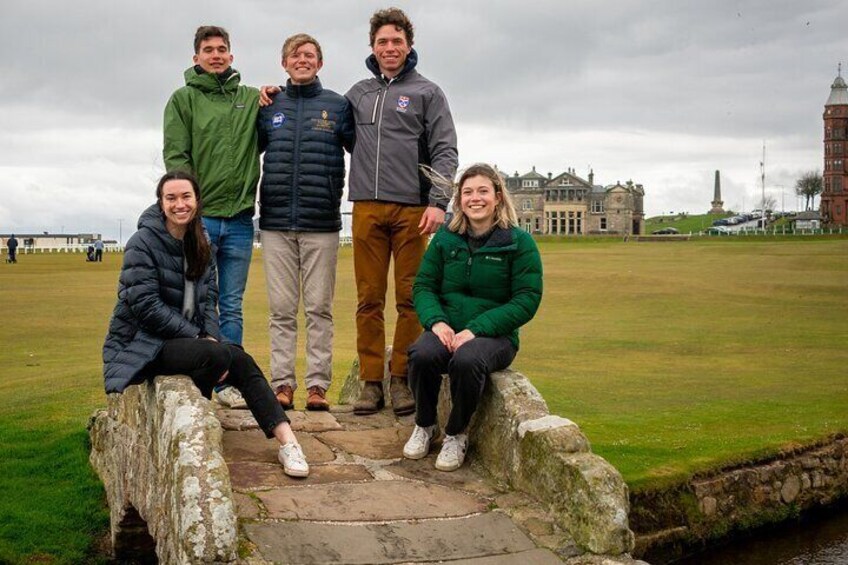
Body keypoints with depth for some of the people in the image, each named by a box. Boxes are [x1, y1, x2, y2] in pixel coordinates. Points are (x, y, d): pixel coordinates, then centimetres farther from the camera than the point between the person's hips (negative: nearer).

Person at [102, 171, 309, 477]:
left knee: (241, 361, -18)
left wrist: (211, 337, -13)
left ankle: (287, 440, -25)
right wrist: (200, 338, -20)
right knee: (217, 356, -30)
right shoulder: (143, 243, -12)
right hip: (141, 344, -6)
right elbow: (146, 306, -19)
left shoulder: (200, 246, 10)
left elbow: (208, 301, 7)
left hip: (183, 339, 7)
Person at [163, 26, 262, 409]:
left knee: (232, 306, 8)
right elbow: (175, 156, -3)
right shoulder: (183, 99, 5)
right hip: (199, 217, -3)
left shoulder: (252, 99, 13)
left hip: (239, 219, 3)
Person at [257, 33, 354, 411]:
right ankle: (282, 384, 6)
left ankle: (318, 384, 4)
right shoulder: (269, 106, 11)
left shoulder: (337, 106, 6)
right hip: (276, 223, 2)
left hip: (322, 224, -1)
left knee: (319, 308, 1)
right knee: (281, 309, 3)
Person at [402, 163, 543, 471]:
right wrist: (436, 321, -14)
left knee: (467, 361, -36)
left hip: (494, 334, -3)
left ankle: (457, 434, -9)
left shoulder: (520, 242, -1)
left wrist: (475, 330, -18)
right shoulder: (445, 238, 10)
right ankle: (424, 426, -2)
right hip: (446, 330, 3)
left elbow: (526, 301, -8)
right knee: (422, 354, -31)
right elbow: (423, 286, 9)